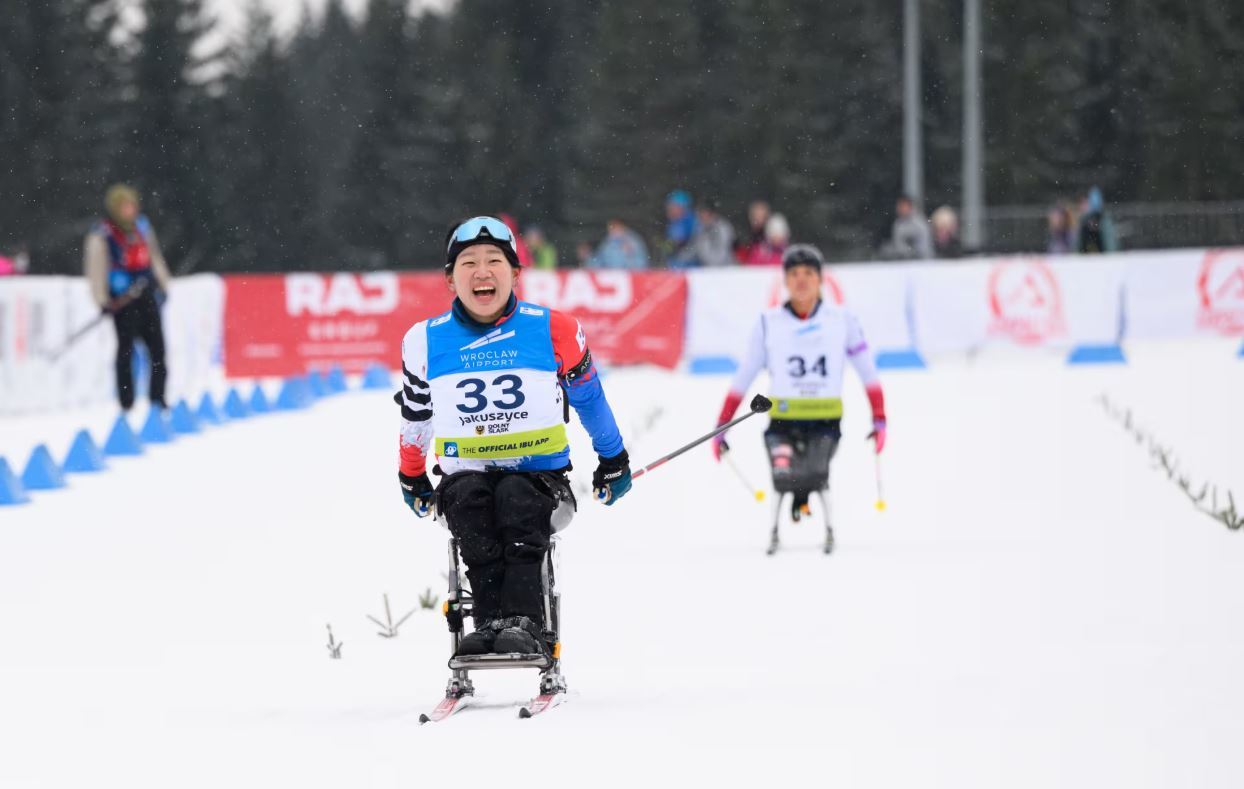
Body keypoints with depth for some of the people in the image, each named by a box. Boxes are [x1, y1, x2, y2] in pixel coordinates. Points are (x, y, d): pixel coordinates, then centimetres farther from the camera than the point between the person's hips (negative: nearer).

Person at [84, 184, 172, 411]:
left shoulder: (141, 226, 11)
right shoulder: (101, 235, -8)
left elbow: (154, 256, 22)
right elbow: (95, 268, -12)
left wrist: (162, 285, 22)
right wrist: (103, 301, -18)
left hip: (147, 292, 6)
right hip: (122, 297, -6)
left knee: (157, 346, 5)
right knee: (126, 347, -6)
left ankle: (157, 398, 13)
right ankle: (126, 403, -2)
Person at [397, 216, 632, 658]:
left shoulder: (553, 331, 1)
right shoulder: (425, 342, 7)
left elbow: (589, 396, 17)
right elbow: (416, 416, 25)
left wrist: (613, 460, 27)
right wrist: (411, 479, 35)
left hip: (540, 476, -2)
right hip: (465, 477, 2)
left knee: (517, 498, -35)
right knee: (469, 498, -33)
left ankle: (523, 625, -46)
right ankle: (490, 624, -40)